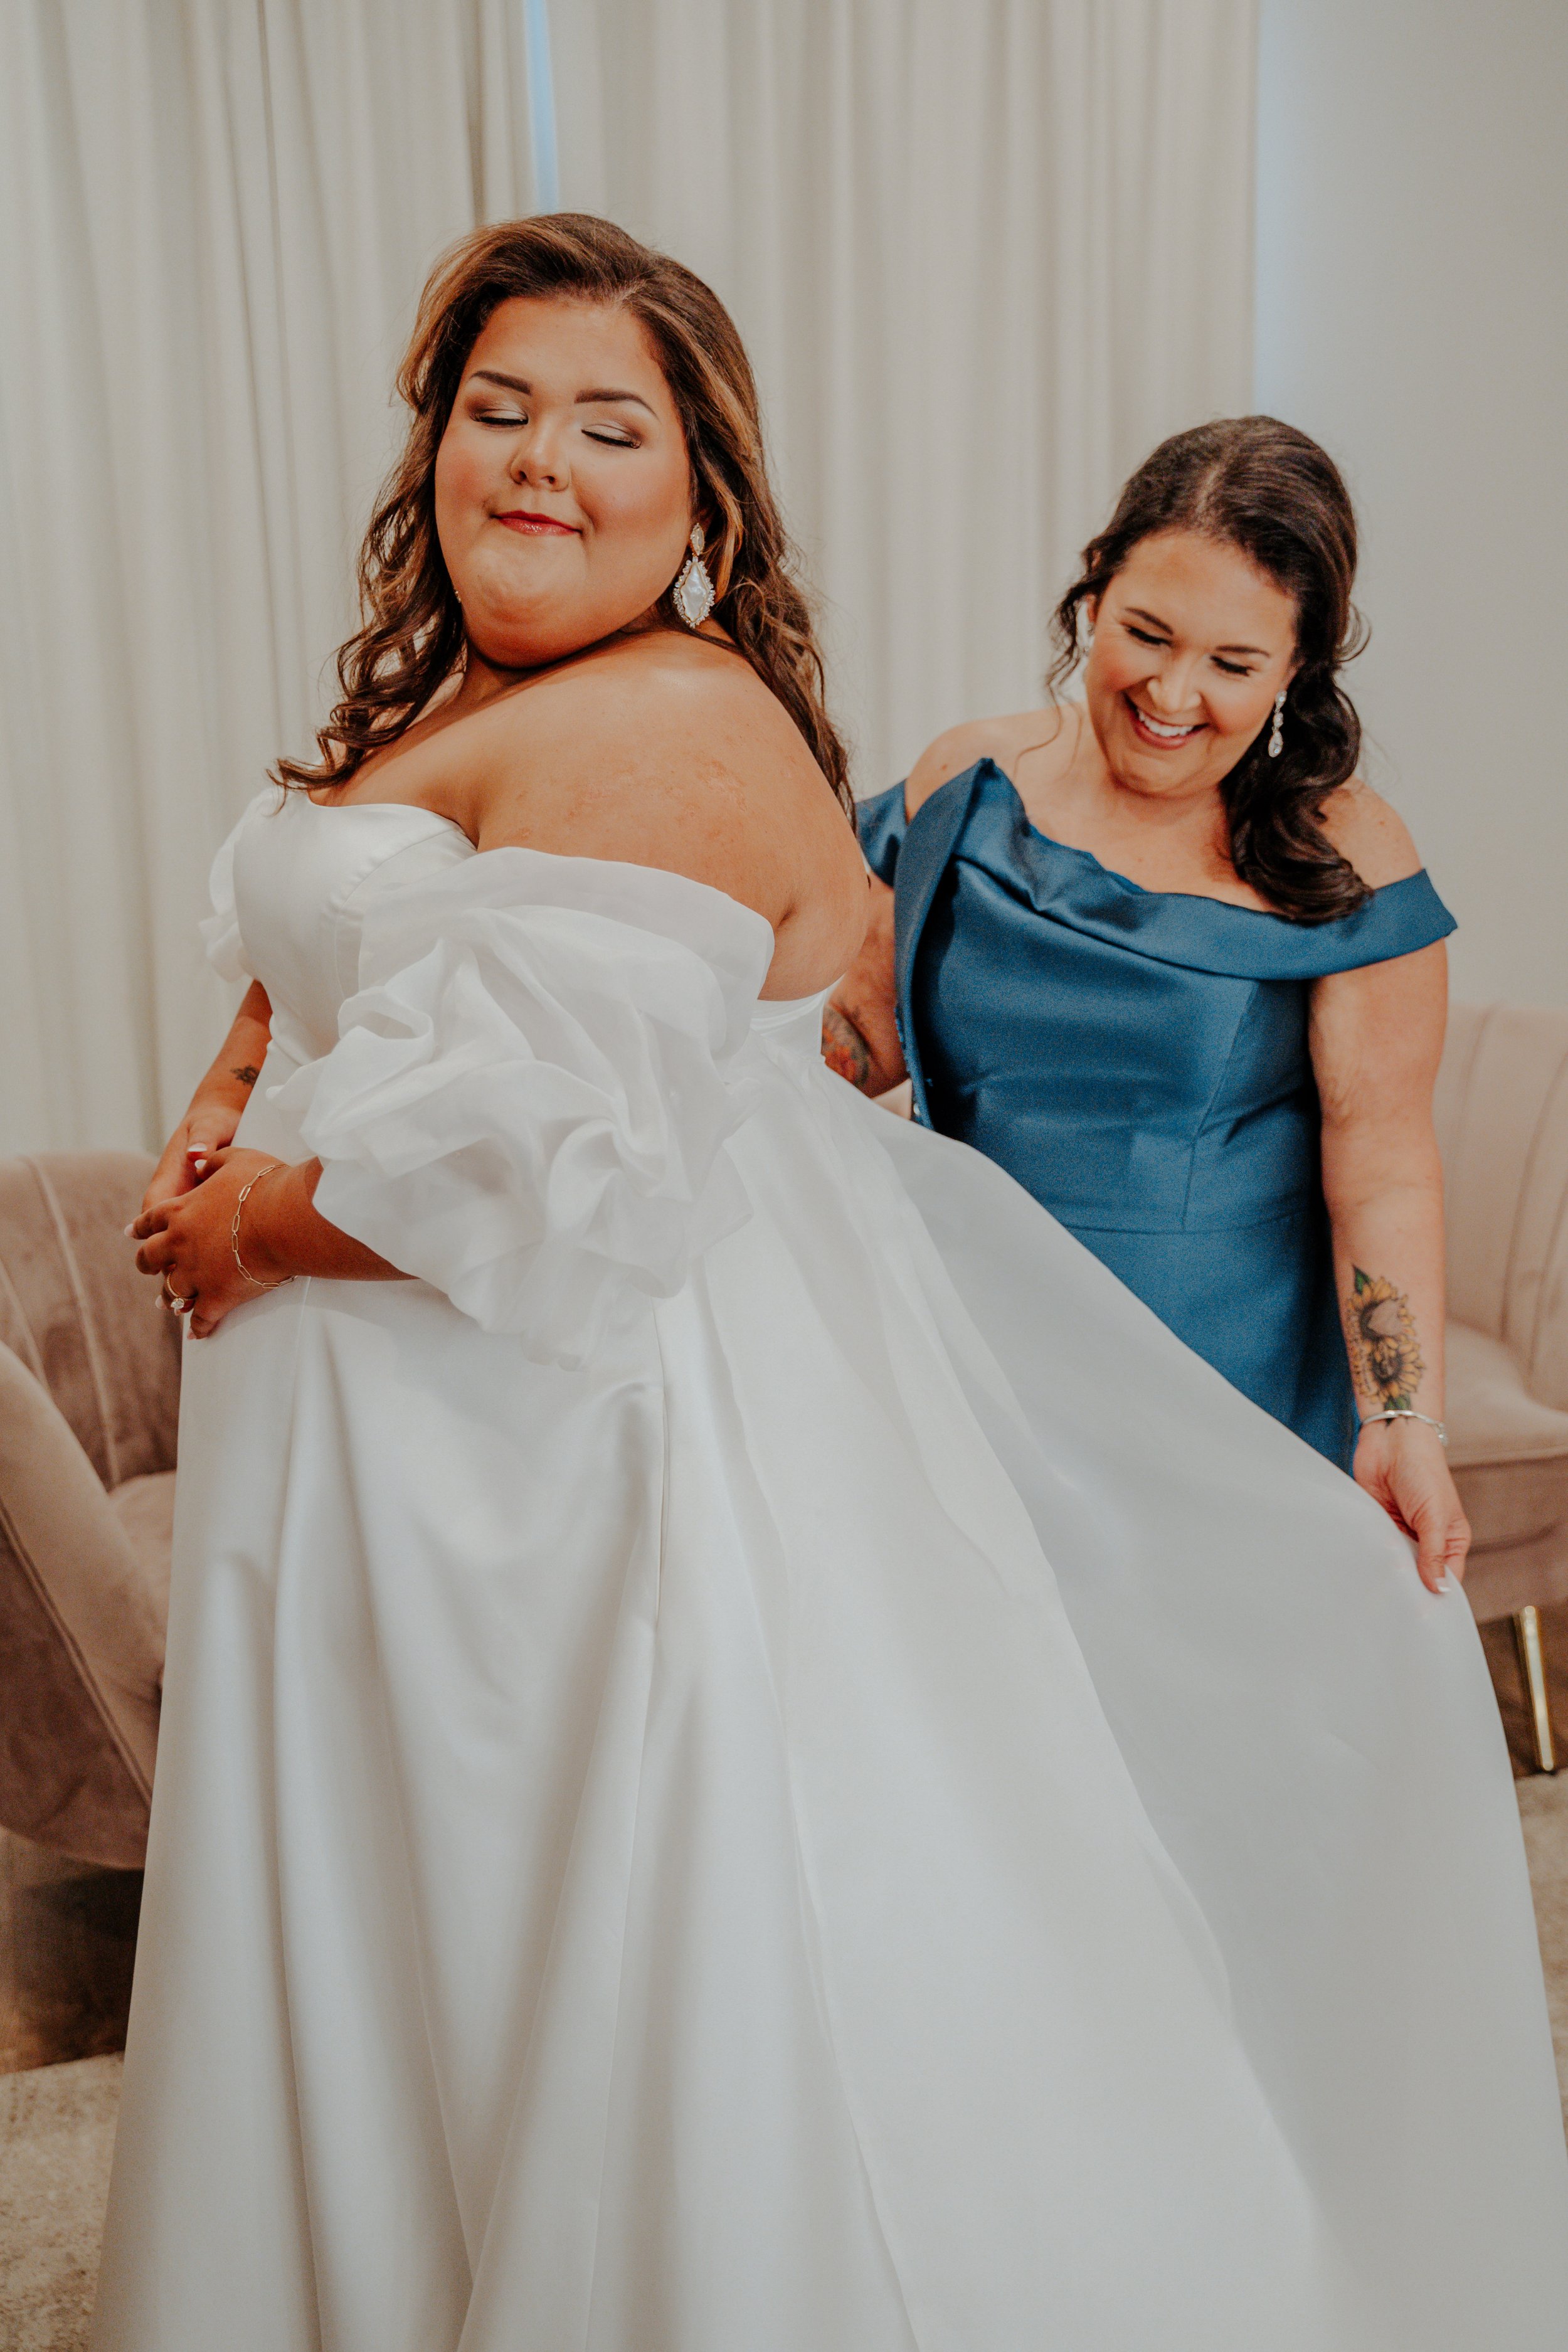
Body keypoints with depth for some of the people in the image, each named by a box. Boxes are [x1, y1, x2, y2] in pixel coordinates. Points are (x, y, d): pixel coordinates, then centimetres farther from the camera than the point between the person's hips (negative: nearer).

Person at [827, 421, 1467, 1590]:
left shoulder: (1341, 860, -8)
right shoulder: (970, 782, -1)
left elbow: (1382, 1157, -10)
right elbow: (872, 1024, 5)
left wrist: (1404, 1421, -17)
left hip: (1228, 1369, -2)